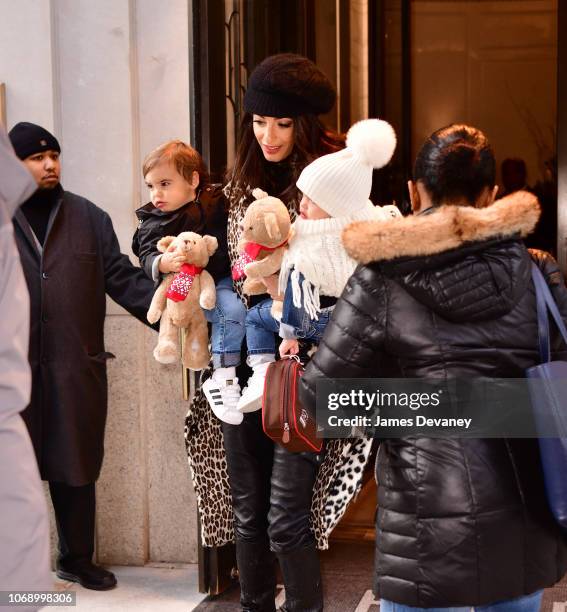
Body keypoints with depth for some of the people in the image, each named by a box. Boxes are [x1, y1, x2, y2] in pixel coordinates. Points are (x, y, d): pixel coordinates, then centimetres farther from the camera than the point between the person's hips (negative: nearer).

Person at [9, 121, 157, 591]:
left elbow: (122, 278, 4)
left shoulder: (89, 217, 8)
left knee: (76, 466, 11)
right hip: (16, 367, -1)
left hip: (76, 366, 1)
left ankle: (77, 558, 26)